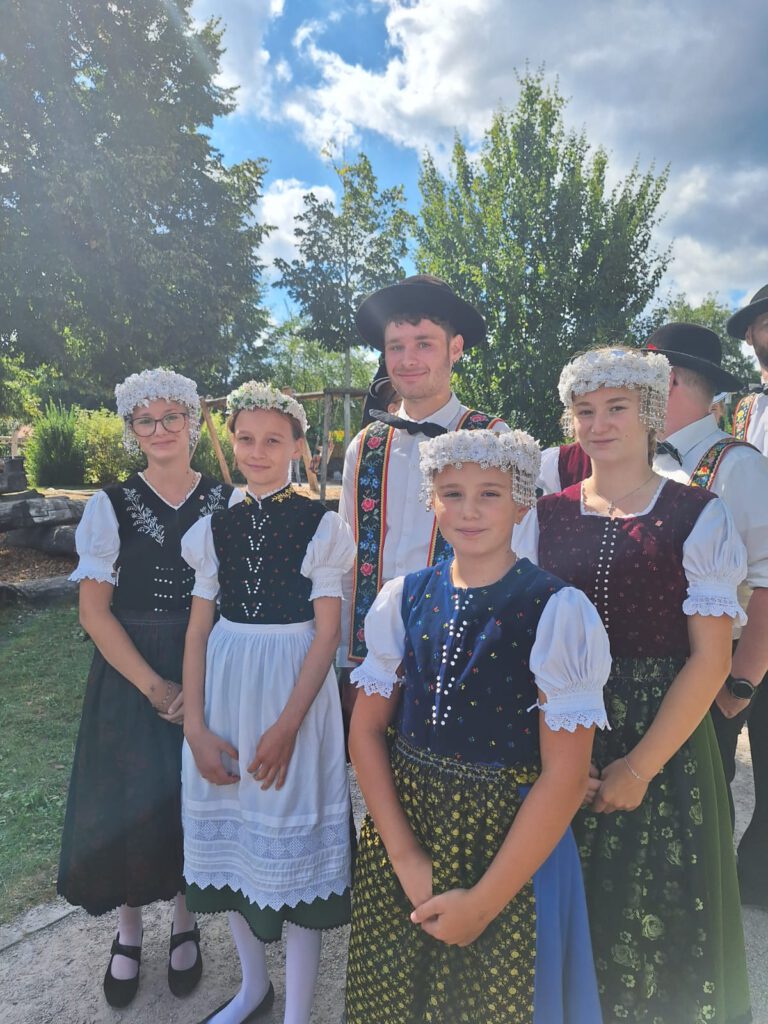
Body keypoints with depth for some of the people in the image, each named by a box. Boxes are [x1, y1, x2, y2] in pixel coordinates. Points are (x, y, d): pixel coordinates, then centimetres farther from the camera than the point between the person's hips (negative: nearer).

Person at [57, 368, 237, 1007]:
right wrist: (154, 686, -13)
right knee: (127, 802, 6)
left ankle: (186, 922, 36)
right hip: (131, 675, 0)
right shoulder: (112, 505, -3)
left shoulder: (227, 503, -1)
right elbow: (94, 609, -6)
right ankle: (129, 930, 34)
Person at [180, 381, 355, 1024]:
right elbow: (198, 630, 5)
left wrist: (287, 726, -15)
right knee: (233, 833, 16)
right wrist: (195, 726, -3)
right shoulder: (216, 528, 6)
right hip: (225, 689, 5)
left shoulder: (321, 526, -6)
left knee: (293, 841, 5)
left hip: (295, 689, -4)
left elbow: (327, 633, -8)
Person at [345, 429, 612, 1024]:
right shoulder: (405, 598, -3)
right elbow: (367, 730, 0)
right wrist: (405, 855, -9)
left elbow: (565, 778, -15)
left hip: (509, 843, -3)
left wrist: (483, 902, -13)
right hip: (401, 832, 4)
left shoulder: (558, 612, -16)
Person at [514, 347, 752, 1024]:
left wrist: (640, 767, -13)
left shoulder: (697, 517, -6)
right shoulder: (545, 516, 2)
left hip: (663, 737, -2)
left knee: (655, 917, 11)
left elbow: (711, 659, -8)